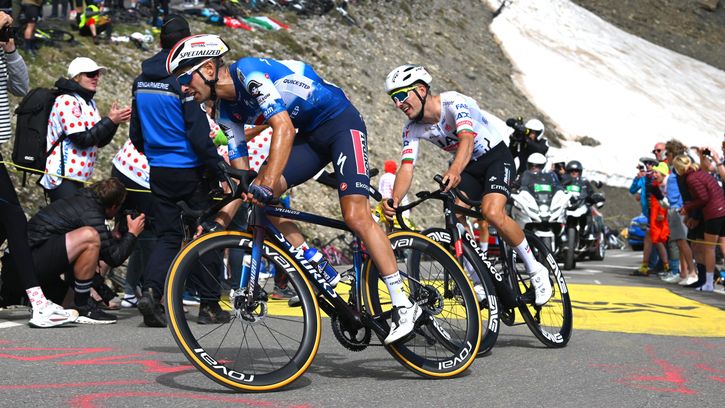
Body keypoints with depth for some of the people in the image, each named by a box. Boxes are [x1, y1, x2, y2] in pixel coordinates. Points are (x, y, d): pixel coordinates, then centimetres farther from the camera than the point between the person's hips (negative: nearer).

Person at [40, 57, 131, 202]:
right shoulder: (67, 101, -12)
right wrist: (110, 120, -13)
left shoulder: (90, 103, 14)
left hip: (77, 178, 9)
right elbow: (82, 139, -19)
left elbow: (100, 141, 13)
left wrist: (114, 121, -2)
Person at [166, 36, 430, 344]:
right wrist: (219, 223, -3)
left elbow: (284, 128, -33)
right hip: (310, 134, 9)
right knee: (259, 196, -8)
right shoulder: (227, 109, 4)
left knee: (356, 217, -21)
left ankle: (404, 306, -14)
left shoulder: (248, 71, -22)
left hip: (342, 122, -8)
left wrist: (266, 183, -42)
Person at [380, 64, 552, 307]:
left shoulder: (454, 102, -28)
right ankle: (478, 281, -2)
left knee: (491, 212, -29)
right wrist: (394, 200, -40)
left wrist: (455, 171, -66)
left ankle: (535, 270, -11)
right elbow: (406, 168, -19)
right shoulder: (412, 128, -9)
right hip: (468, 166, 6)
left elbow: (467, 138, -45)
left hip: (496, 157, -6)